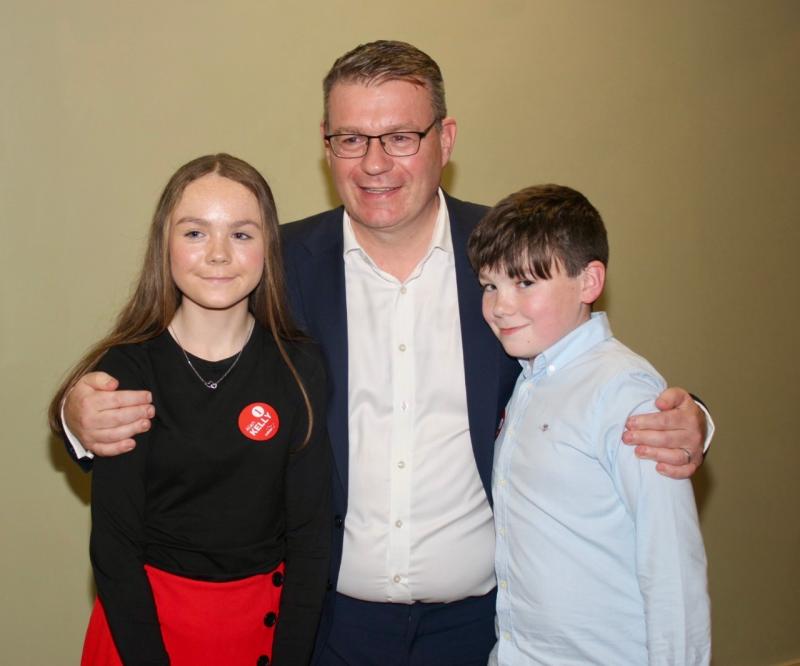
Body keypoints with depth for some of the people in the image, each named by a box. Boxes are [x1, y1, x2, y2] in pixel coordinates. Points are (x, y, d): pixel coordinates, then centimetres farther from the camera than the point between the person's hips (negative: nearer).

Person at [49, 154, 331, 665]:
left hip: (264, 618, 1)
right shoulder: (126, 371, -12)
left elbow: (310, 532, -6)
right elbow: (114, 545, -9)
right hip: (146, 615, -1)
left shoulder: (300, 369, -9)